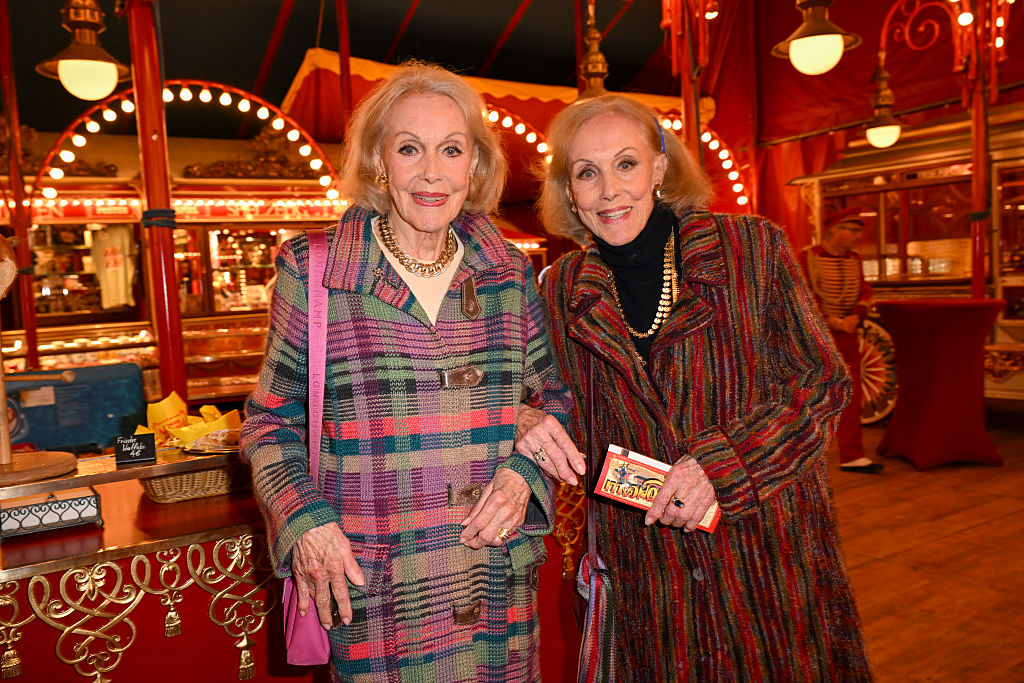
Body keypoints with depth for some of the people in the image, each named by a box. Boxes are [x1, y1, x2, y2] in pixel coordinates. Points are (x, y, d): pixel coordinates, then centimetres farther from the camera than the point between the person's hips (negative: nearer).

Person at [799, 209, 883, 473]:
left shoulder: (854, 259, 11)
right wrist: (830, 320, -19)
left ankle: (851, 456, 5)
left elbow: (865, 292, 10)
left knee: (851, 394, 1)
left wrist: (855, 317, -9)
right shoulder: (808, 257, -7)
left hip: (847, 335, 5)